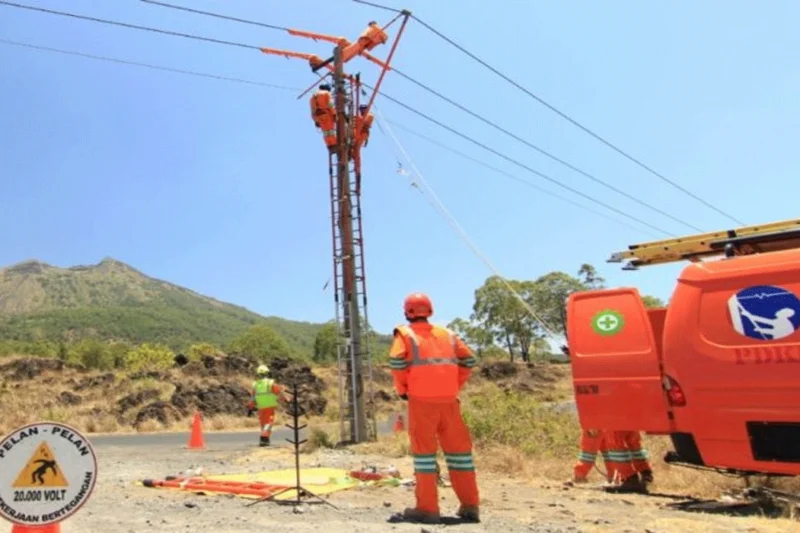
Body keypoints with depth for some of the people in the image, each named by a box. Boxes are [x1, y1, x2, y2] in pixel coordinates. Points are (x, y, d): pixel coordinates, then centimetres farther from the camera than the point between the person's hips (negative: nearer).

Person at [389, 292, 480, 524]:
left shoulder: (405, 333, 4)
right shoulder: (446, 334, 16)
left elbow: (397, 361, -12)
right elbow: (468, 360, 10)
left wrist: (402, 390, 1)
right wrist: (454, 387, 13)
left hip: (421, 400, -4)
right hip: (448, 399, 4)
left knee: (424, 450, 3)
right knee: (458, 448, 11)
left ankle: (427, 508, 4)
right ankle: (469, 506, 16)